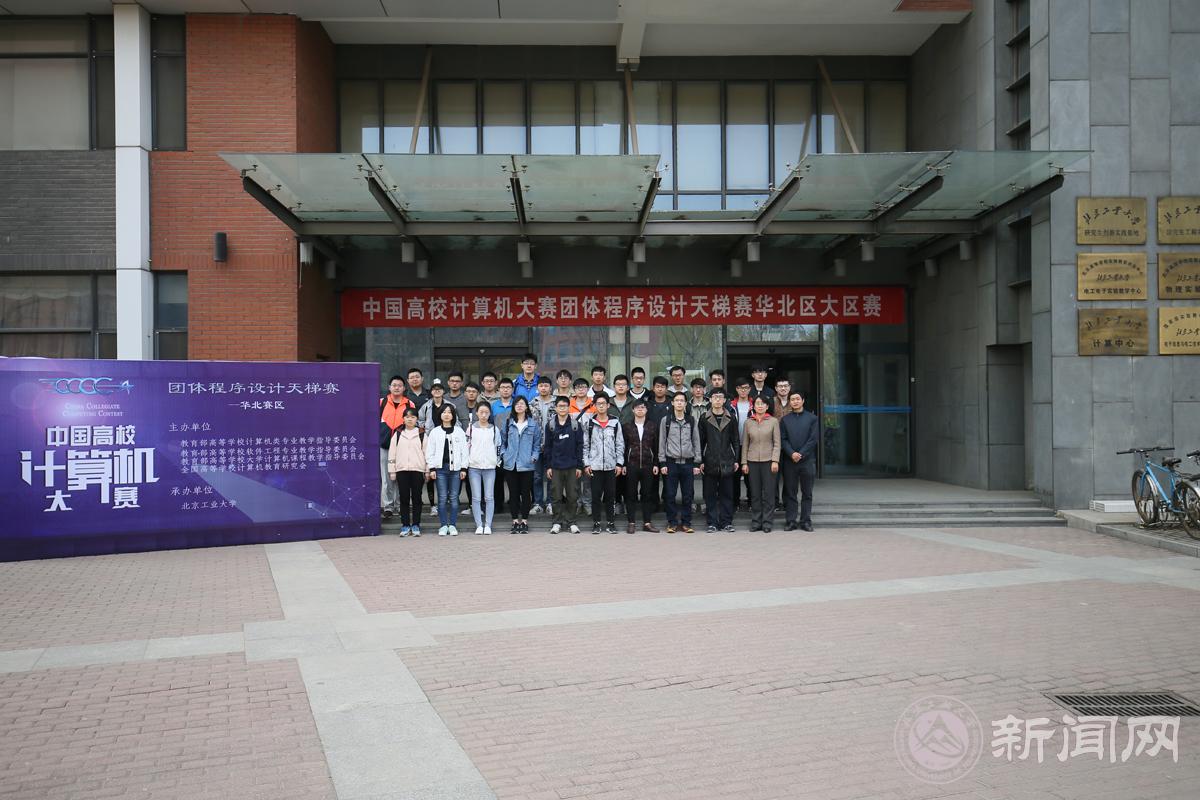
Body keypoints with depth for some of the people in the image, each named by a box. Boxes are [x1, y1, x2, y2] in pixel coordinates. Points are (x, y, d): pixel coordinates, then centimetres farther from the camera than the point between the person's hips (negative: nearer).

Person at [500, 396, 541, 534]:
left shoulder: (533, 424, 3)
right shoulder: (507, 423, 6)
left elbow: (537, 443, 7)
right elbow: (502, 441, 10)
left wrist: (534, 456, -4)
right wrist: (503, 454, -2)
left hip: (527, 464, -1)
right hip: (510, 464, 1)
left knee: (526, 493, 3)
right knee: (513, 493, 6)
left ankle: (524, 521, 12)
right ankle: (515, 521, 13)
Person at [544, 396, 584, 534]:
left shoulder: (576, 425, 1)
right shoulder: (550, 425, 3)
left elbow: (580, 446, 1)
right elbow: (547, 446, 5)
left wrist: (579, 466, -3)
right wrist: (548, 466, 0)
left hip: (572, 466, 0)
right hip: (555, 466, 0)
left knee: (572, 496, 3)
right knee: (556, 496, 4)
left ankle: (571, 521, 14)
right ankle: (558, 522, 13)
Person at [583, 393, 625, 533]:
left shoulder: (615, 423, 5)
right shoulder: (589, 424, 4)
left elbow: (620, 445, 5)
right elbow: (585, 445, 4)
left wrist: (619, 463, -1)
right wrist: (586, 464, -3)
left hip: (611, 466, 0)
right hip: (595, 466, 0)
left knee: (611, 496, 4)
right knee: (596, 495, 2)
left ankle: (611, 523, 13)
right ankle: (596, 523, 10)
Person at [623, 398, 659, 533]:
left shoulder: (653, 427, 7)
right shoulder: (627, 427, 4)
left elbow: (656, 447, 8)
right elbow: (623, 446, 4)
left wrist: (656, 464, 1)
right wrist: (623, 464, -2)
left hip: (648, 465, 1)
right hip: (631, 465, -1)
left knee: (648, 494, 4)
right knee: (631, 494, 1)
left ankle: (647, 523, 10)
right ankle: (632, 523, 7)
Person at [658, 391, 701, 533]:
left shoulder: (692, 421, 8)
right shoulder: (666, 420, 4)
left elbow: (696, 442, 9)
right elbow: (662, 442, 5)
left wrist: (697, 463, 3)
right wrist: (662, 463, -2)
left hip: (688, 462, 1)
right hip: (671, 462, -1)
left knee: (688, 495, 3)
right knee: (670, 495, -1)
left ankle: (686, 523, 11)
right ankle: (672, 523, 8)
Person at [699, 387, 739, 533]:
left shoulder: (731, 419, 7)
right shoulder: (704, 419, 4)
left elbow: (735, 441, 9)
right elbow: (700, 441, 3)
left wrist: (736, 460, 3)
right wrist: (701, 461, -3)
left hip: (727, 462, 1)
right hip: (710, 463, -1)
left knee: (727, 494, 4)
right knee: (710, 494, 2)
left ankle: (726, 522, 11)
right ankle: (712, 522, 9)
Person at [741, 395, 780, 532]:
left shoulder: (773, 421, 3)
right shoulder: (748, 422, 8)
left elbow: (777, 443, 1)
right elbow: (745, 444, 10)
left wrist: (775, 461, -7)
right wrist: (744, 463, 5)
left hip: (768, 460, -2)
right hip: (752, 461, 2)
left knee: (768, 492, -1)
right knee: (755, 493, 4)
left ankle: (766, 522, 6)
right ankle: (755, 521, 11)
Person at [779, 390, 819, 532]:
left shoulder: (812, 418, 5)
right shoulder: (785, 420, 10)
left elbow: (813, 439, -2)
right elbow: (783, 440, 3)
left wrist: (801, 454, -11)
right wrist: (792, 453, -13)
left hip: (807, 460, -1)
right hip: (789, 461, 1)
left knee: (807, 493, 3)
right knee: (790, 492, 3)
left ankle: (806, 521, 9)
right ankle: (791, 521, 8)